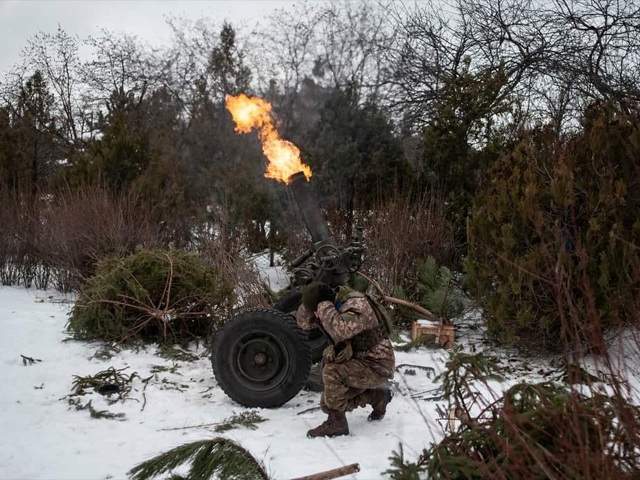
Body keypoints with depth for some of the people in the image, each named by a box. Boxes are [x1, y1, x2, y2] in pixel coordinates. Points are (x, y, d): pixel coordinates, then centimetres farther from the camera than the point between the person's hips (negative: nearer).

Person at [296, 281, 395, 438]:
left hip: (376, 365, -9)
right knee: (328, 402, 8)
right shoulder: (334, 307, 1)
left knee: (332, 373, -30)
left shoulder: (356, 303, -24)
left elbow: (340, 330, -41)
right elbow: (303, 321, 5)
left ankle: (336, 423, -13)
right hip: (358, 362, 9)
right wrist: (311, 297, -12)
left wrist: (324, 305, -29)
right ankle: (377, 395, 23)